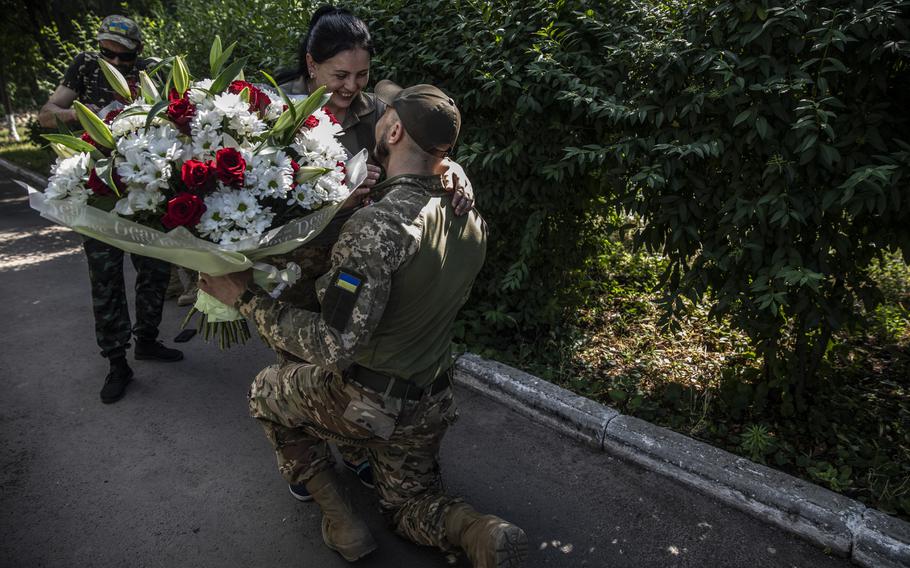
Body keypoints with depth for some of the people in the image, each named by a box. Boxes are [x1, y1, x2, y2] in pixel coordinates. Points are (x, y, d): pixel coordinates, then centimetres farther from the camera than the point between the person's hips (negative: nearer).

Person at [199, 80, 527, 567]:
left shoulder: (379, 224, -30)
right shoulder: (471, 220, -5)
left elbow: (332, 346, -30)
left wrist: (246, 299, -20)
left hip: (364, 400, -6)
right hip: (430, 406, 7)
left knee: (265, 393, 23)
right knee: (411, 505, 29)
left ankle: (341, 523, 16)